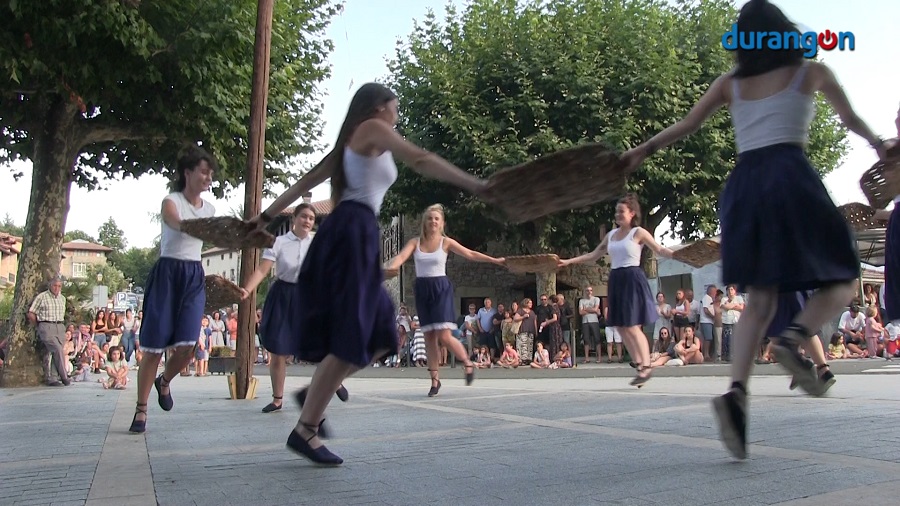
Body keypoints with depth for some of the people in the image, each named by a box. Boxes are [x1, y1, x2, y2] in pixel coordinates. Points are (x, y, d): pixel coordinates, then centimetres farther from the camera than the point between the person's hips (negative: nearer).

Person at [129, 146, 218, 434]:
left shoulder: (210, 209, 13)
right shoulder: (171, 202, -7)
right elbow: (180, 225, -29)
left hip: (194, 276, 4)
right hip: (167, 273, -4)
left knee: (187, 345, -9)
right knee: (154, 346, -3)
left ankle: (164, 382, 24)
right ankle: (141, 410, 10)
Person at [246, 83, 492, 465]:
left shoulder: (353, 141, 28)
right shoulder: (372, 129, 2)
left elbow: (308, 179, 28)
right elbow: (422, 162, -11)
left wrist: (268, 215, 31)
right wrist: (475, 185, -16)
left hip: (351, 234, 10)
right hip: (354, 232, -9)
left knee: (379, 335, 7)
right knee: (349, 337, -10)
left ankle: (315, 396, 10)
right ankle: (305, 430, -6)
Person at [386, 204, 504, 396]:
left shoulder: (446, 242, -1)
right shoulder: (415, 242, 3)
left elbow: (470, 254, 0)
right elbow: (401, 256, -12)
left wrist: (495, 260, -4)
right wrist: (390, 268, -34)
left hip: (441, 288, -3)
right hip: (422, 290, 3)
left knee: (444, 337, -12)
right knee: (429, 337, 5)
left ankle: (469, 363, 13)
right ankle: (435, 379, 14)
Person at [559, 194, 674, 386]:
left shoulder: (638, 233, -3)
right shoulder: (611, 235, 15)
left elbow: (660, 250, -9)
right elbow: (593, 256, 19)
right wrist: (568, 261, 13)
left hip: (632, 280, -7)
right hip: (616, 281, 7)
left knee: (632, 326, -12)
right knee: (620, 327, 6)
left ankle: (646, 367, -3)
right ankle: (639, 365, 14)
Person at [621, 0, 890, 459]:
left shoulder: (730, 83, 17)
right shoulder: (812, 72, 13)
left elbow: (686, 125, 17)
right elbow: (851, 120, 19)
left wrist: (642, 151, 30)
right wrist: (877, 143, 38)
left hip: (744, 184, 3)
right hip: (791, 176, -3)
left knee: (760, 299, 3)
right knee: (840, 280, 9)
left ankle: (737, 391, -18)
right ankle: (793, 338, -22)